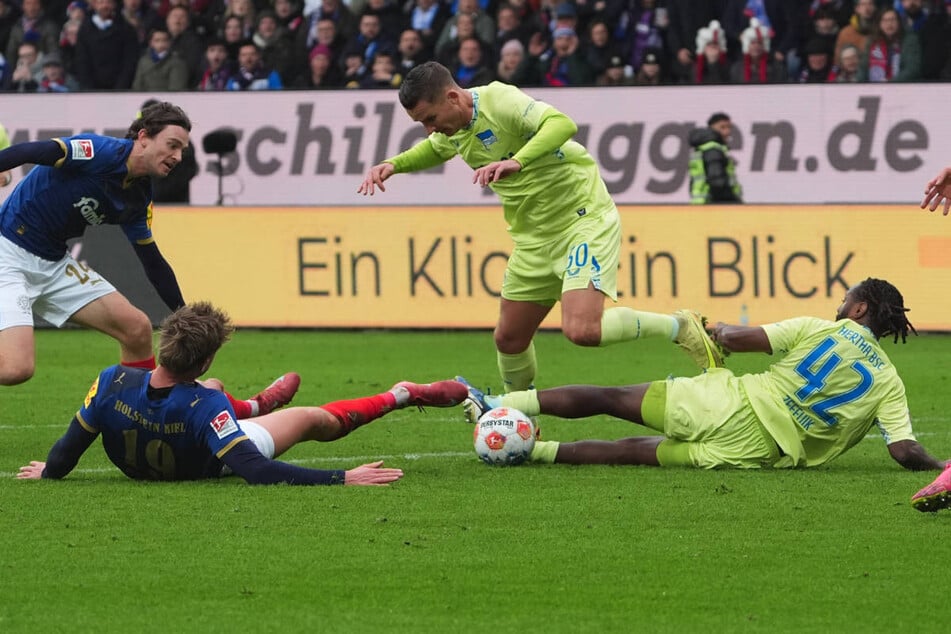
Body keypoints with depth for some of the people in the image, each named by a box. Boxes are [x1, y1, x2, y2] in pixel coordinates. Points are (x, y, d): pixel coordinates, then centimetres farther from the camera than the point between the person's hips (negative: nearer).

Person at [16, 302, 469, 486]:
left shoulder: (112, 383, -35)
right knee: (316, 420, 15)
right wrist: (342, 479, -43)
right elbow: (257, 472, -44)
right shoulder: (204, 407, -44)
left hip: (137, 467, 4)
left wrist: (47, 471, 3)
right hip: (207, 467, -4)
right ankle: (402, 396, 37)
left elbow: (68, 449, -20)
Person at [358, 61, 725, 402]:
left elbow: (563, 124, -40)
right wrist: (393, 164, 10)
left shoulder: (499, 102, -23)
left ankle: (679, 328, -5)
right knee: (509, 340, 10)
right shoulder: (452, 126, 3)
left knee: (581, 330, -25)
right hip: (533, 239, 9)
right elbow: (434, 150, 28)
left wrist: (516, 162, -53)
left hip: (584, 217, -9)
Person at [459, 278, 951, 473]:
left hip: (734, 404, -1)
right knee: (635, 451, 11)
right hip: (762, 451, 2)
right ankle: (531, 450, -1)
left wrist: (720, 331, 22)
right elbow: (906, 452, -6)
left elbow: (735, 338, -2)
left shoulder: (817, 330, 2)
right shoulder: (889, 383, 4)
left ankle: (503, 404, 5)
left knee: (611, 399, 10)